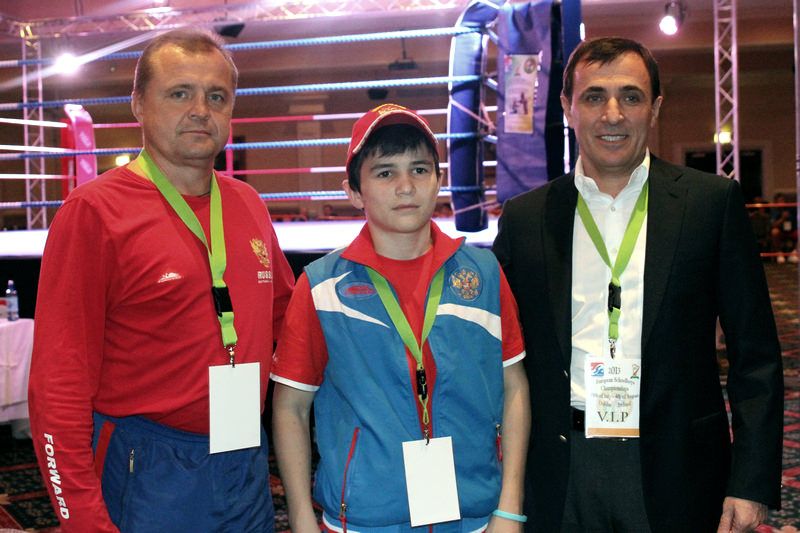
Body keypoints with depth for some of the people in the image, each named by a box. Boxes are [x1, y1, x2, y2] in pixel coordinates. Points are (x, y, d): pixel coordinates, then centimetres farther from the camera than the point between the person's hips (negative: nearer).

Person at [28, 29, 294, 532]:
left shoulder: (248, 204, 6)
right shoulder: (94, 210, -11)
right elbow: (59, 387, -14)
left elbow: (285, 313, 22)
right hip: (147, 472, -5)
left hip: (248, 466, 6)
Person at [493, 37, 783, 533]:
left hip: (675, 474, -1)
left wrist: (752, 483, -7)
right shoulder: (525, 217, 3)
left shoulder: (714, 201, -1)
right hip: (561, 481, 1)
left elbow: (756, 355, -1)